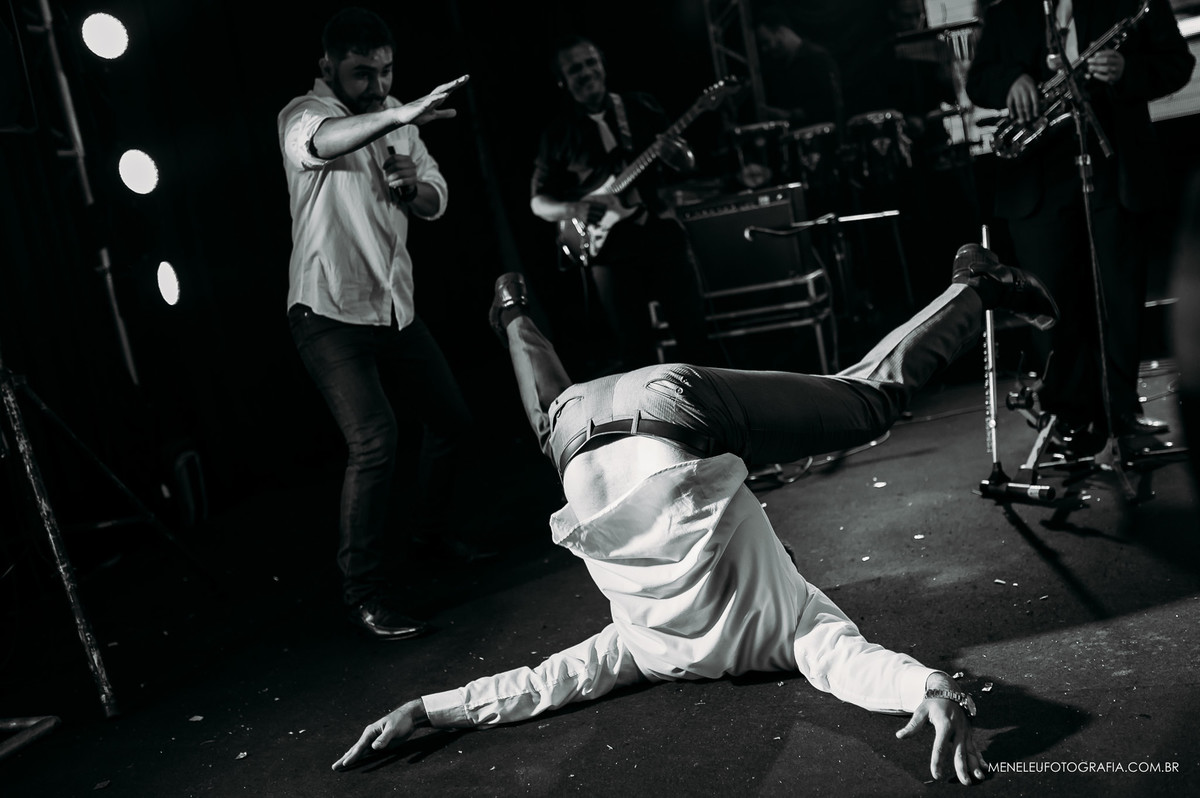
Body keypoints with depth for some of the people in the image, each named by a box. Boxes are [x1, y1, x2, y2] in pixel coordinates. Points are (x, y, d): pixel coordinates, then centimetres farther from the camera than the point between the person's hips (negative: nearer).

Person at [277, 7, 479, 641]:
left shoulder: (396, 120, 10)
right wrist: (400, 114, -55)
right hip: (331, 314, -7)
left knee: (451, 417, 15)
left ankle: (435, 531, 40)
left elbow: (435, 202, 9)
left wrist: (413, 188, -15)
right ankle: (363, 592, -8)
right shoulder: (303, 114, -11)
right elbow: (324, 140, -37)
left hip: (394, 308, 8)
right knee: (375, 440, -20)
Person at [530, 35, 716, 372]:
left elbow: (687, 164, 9)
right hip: (609, 246, -1)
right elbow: (538, 201, 5)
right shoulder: (558, 132, 4)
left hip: (662, 230, 1)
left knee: (694, 330, 0)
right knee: (635, 349, 0)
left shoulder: (641, 107, 6)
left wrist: (677, 155, -15)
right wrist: (573, 210, -15)